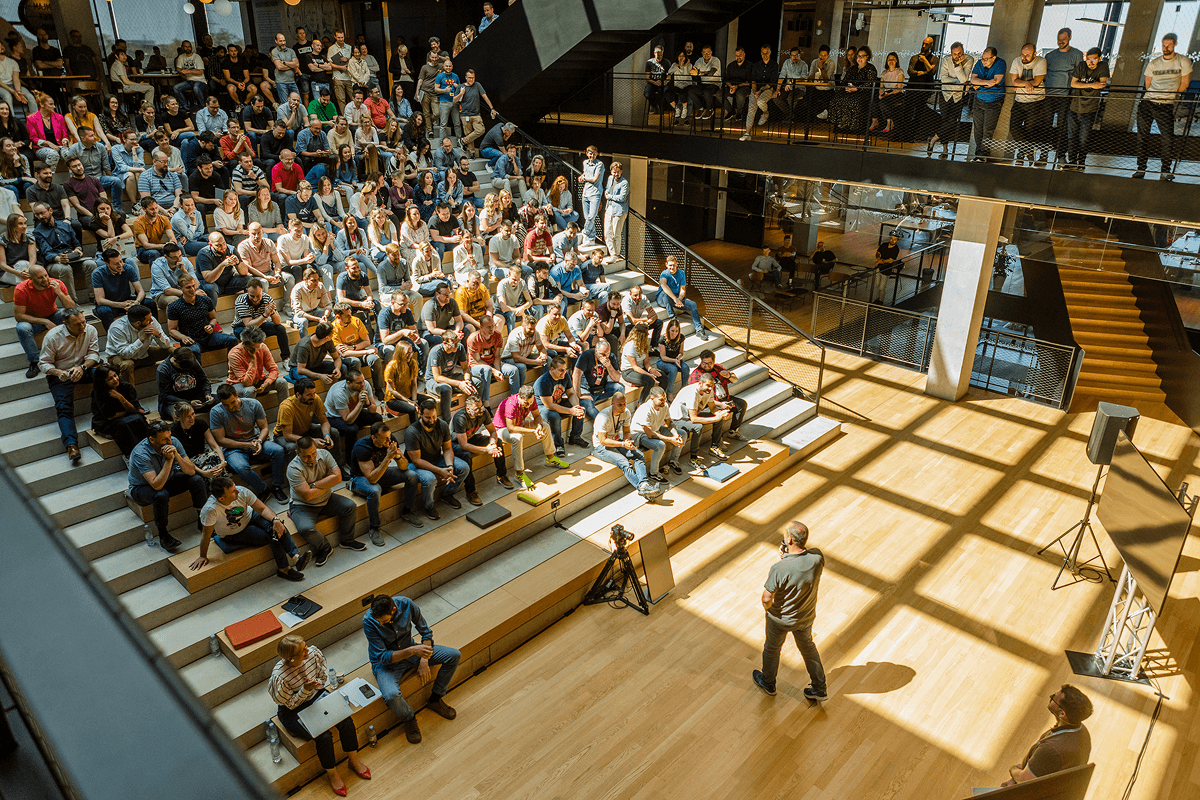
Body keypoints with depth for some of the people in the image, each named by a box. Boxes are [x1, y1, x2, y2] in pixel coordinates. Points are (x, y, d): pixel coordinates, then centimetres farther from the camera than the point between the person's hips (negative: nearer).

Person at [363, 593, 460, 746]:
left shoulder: (406, 604, -22)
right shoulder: (368, 621, -29)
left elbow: (426, 631, -6)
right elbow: (383, 657, -26)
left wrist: (424, 661, -16)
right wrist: (412, 651, -39)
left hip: (409, 650, 4)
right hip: (385, 662, -4)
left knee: (454, 655, -8)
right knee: (391, 696, -34)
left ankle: (435, 699, 13)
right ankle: (409, 719, 2)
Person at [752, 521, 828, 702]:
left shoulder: (778, 569, -38)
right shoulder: (817, 557, -26)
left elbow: (767, 598, -26)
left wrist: (766, 607, -3)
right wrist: (789, 553, -15)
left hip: (780, 618, -3)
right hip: (806, 617, 4)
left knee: (772, 648, 25)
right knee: (808, 646, 30)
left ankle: (768, 683, 50)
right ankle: (819, 689, 44)